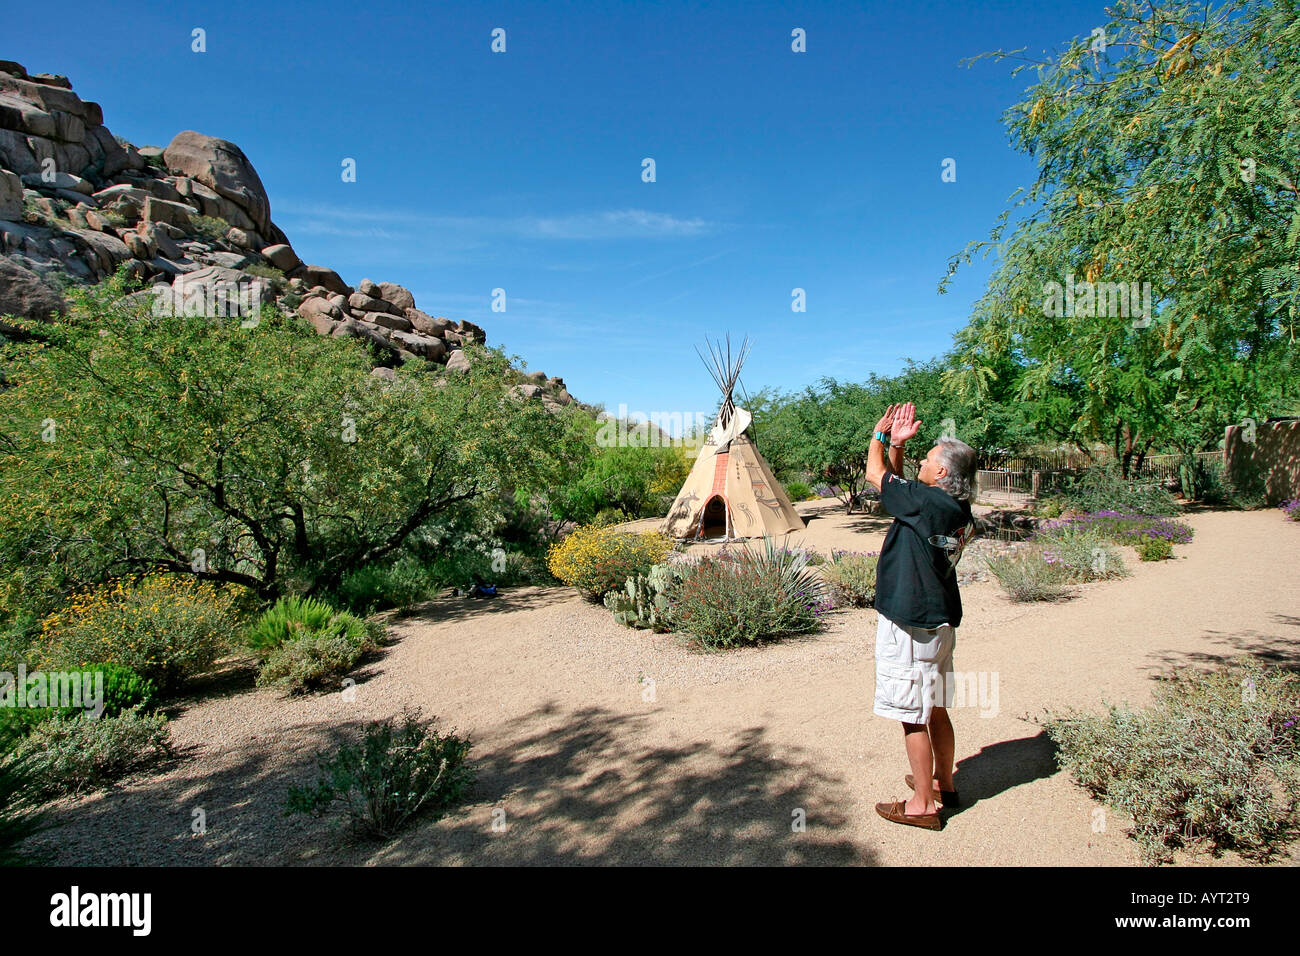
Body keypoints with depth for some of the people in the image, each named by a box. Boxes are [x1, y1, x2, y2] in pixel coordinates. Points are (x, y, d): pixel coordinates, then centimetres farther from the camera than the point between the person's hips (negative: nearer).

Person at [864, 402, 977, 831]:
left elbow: (876, 475, -7)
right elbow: (897, 486, 17)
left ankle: (923, 804, 13)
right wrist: (897, 444, 10)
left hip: (910, 625, -9)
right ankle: (943, 783, 37)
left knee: (912, 715, 2)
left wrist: (879, 436, 8)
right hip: (939, 619, 9)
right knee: (935, 710, 21)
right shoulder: (958, 510, 4)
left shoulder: (928, 502, -21)